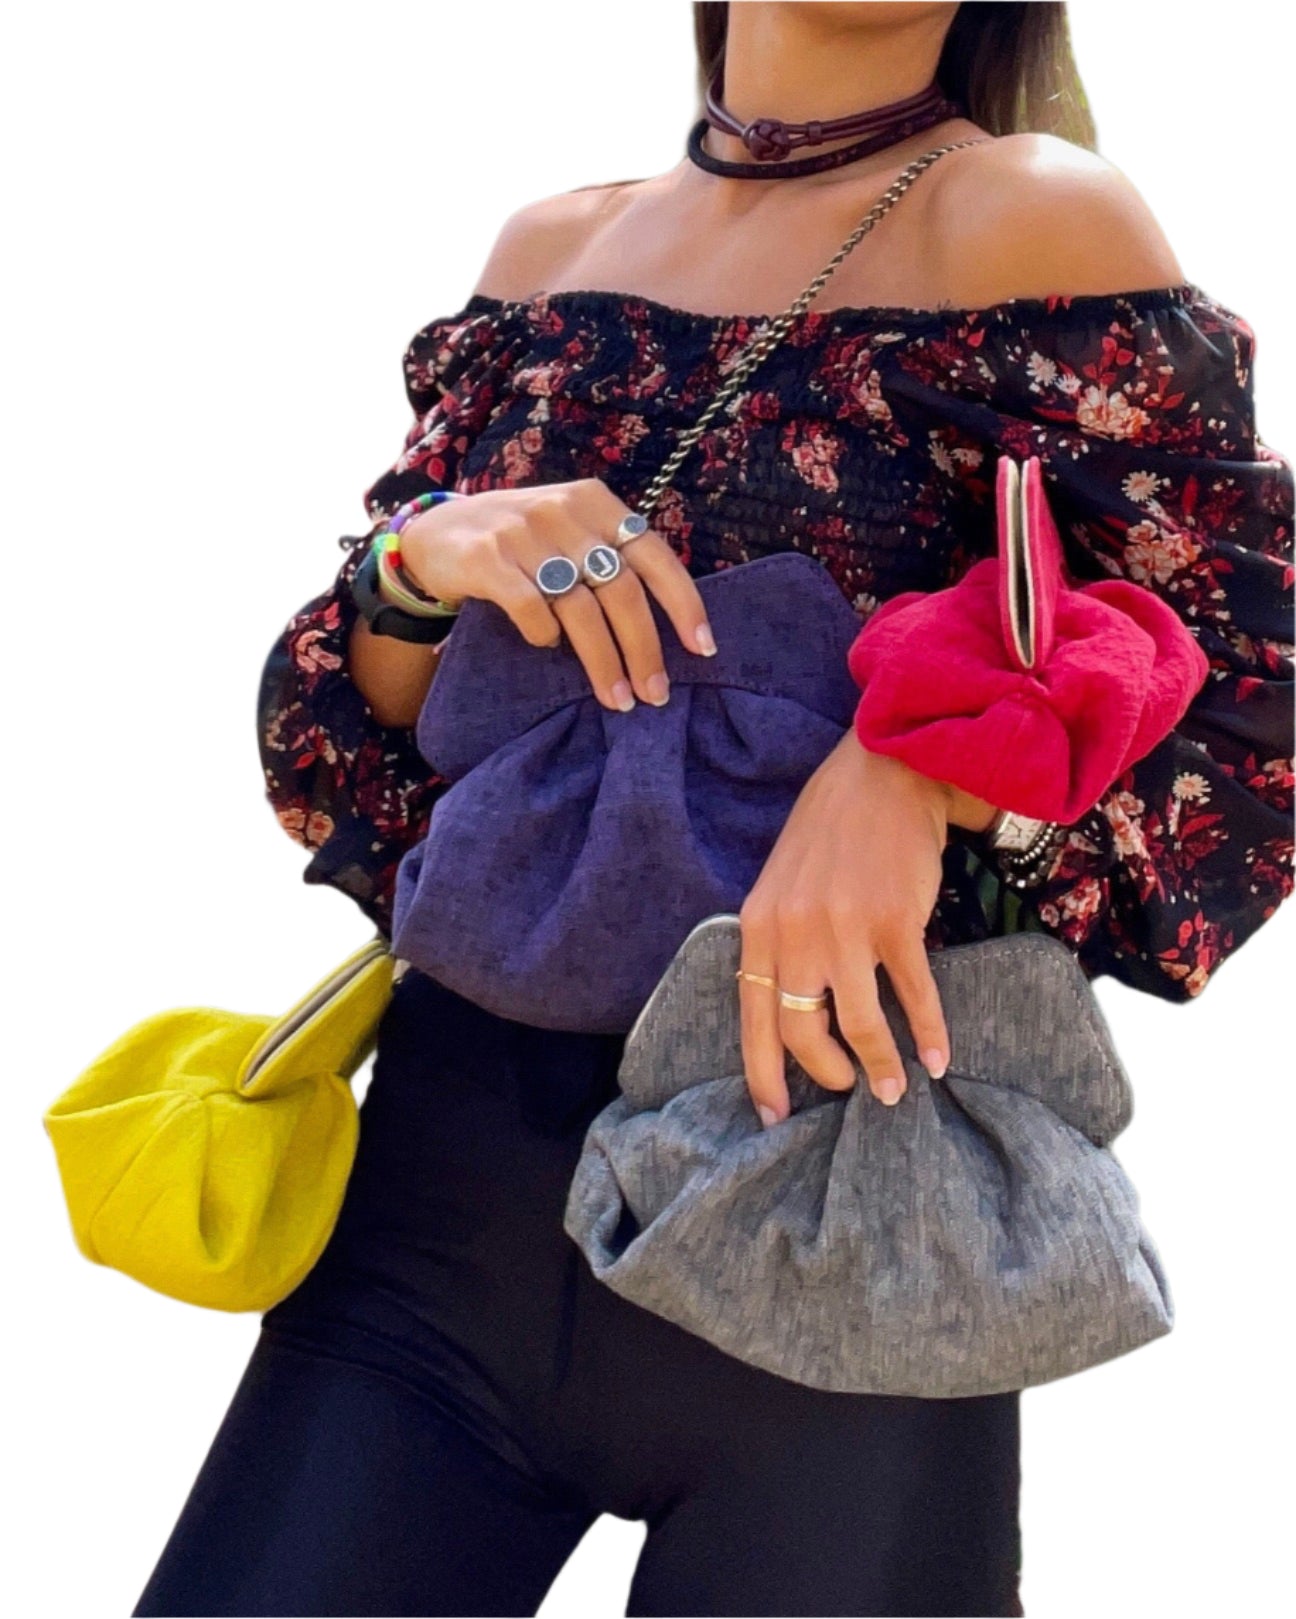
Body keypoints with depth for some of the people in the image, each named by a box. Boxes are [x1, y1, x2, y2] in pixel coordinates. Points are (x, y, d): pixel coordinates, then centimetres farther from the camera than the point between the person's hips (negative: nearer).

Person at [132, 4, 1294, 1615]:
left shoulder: (1030, 216, -3)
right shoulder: (549, 245, 11)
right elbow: (328, 746, 10)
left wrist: (917, 772, -25)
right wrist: (424, 558, -11)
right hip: (459, 1160, 4)